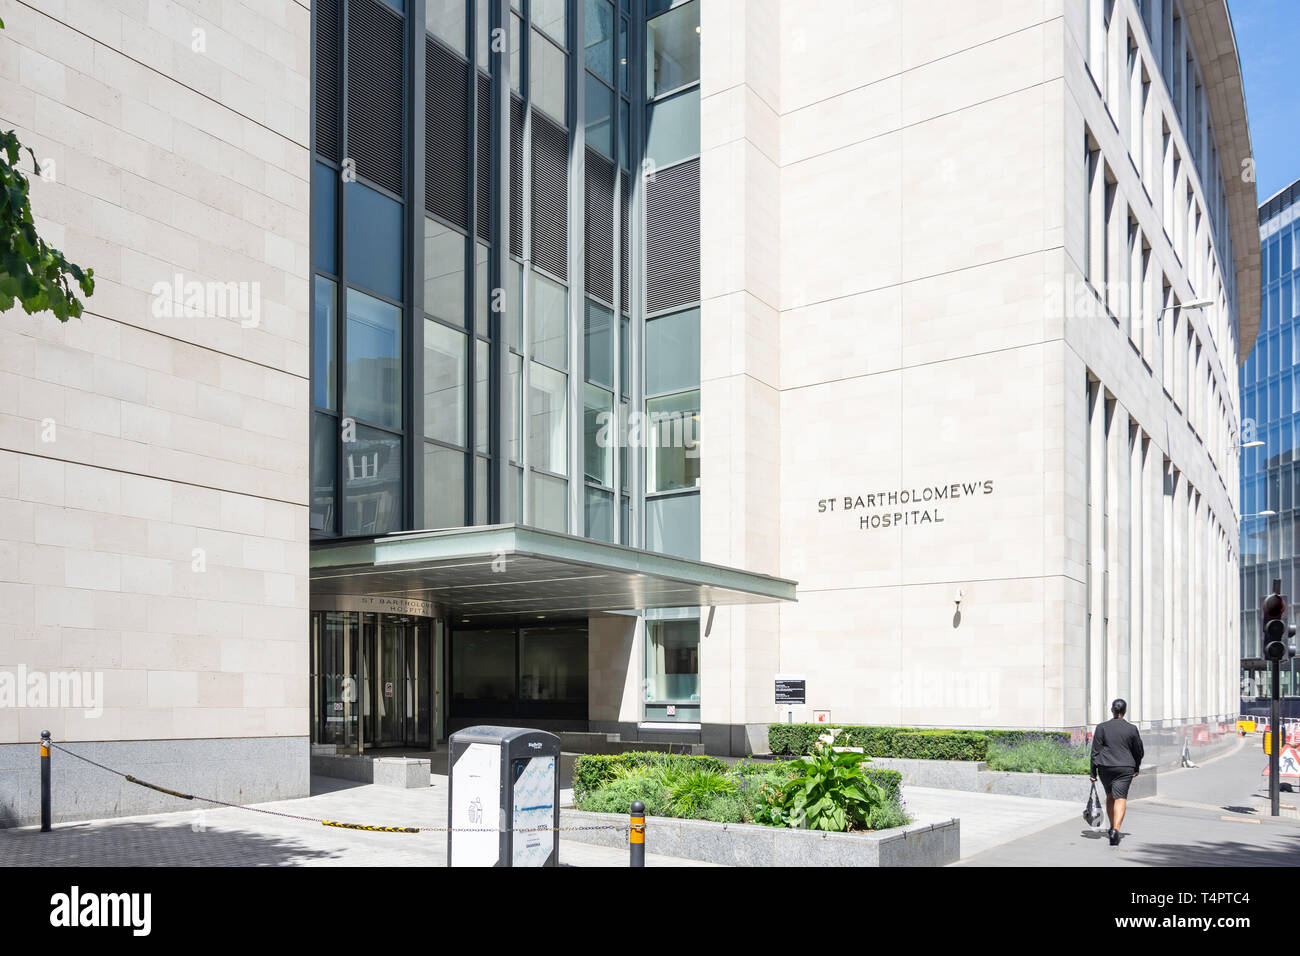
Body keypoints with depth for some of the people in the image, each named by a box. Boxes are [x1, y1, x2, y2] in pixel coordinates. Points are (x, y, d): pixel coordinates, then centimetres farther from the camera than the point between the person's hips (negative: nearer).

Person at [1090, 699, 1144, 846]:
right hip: (1125, 768, -2)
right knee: (1120, 798, -5)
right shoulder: (1132, 729, -2)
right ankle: (1115, 830, -23)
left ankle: (1112, 828, 29)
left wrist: (1093, 773, 3)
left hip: (1105, 767, 2)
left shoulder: (1102, 727, -2)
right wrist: (1136, 768, 26)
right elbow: (1138, 751, 9)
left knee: (1110, 796, 20)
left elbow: (1095, 751, -2)